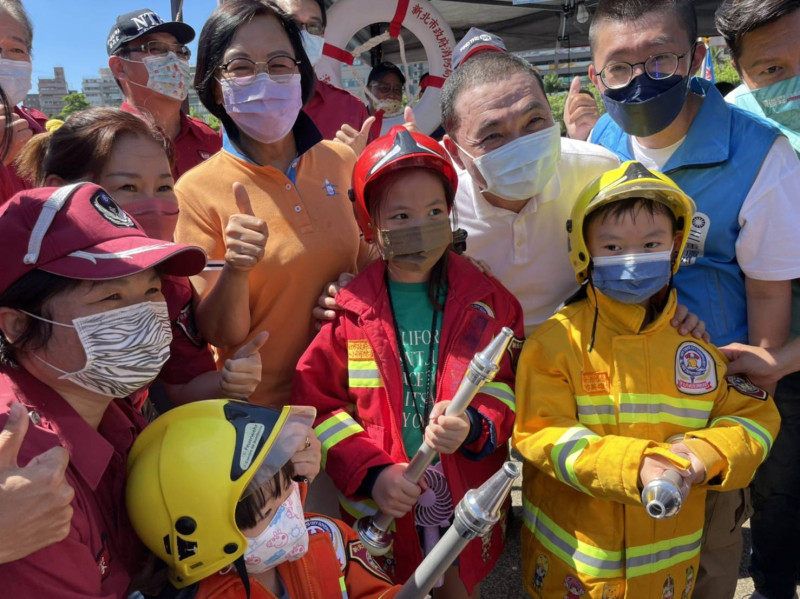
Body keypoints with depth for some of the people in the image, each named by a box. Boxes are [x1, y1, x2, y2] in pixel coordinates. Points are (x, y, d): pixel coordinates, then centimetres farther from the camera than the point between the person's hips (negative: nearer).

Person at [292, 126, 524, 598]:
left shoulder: (486, 299, -4)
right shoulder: (349, 310, -7)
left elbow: (511, 385, -4)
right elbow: (317, 404, -6)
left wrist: (472, 426, -24)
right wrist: (370, 472, -17)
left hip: (468, 507, 1)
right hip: (383, 512, 0)